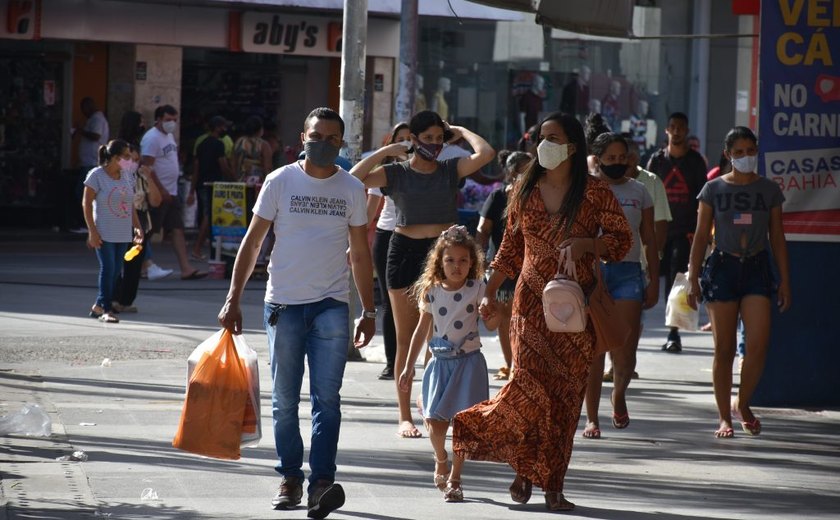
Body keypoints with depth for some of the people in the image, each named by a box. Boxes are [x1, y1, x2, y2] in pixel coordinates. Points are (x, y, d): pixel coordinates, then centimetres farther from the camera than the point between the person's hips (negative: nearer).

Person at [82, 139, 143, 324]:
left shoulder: (127, 176, 10)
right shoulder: (97, 175, -9)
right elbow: (86, 203, -9)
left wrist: (137, 227, 9)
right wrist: (92, 231, -14)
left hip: (123, 233, 6)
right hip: (104, 233, -6)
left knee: (116, 271, 5)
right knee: (108, 268, -10)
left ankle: (99, 306, 16)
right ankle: (106, 309, -2)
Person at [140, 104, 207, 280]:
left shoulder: (169, 136, 17)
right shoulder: (152, 138, -13)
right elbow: (147, 167, -20)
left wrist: (170, 190, 17)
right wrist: (161, 190, -20)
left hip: (171, 193, 9)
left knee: (178, 230, 3)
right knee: (148, 233, -2)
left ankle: (186, 268, -1)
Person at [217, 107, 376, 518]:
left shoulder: (352, 190, 7)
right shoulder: (280, 182, 1)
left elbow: (360, 254, 12)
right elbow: (253, 242, 3)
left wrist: (369, 311, 9)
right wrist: (233, 299, -3)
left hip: (331, 305, 0)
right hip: (284, 304, 0)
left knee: (327, 397, -11)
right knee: (284, 400, 6)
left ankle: (322, 482, -18)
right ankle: (290, 478, 17)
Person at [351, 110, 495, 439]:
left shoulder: (450, 170, 5)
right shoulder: (396, 173, 1)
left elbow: (485, 154, -9)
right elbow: (355, 178, -14)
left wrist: (461, 132, 2)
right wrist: (386, 151, -10)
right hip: (406, 250, -1)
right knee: (407, 339, 3)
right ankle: (405, 416, 8)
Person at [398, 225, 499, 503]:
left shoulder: (477, 289, -4)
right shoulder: (431, 292, 3)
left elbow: (490, 324, -7)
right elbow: (422, 330, 10)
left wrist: (494, 316, -32)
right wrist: (408, 367, 12)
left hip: (468, 362, -2)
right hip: (440, 362, 2)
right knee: (435, 420, -4)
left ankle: (454, 478, 9)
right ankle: (441, 460, 27)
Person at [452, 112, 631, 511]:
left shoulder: (595, 193, 0)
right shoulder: (525, 190, 9)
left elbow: (622, 238, 3)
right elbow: (510, 247, 16)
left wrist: (589, 244, -16)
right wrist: (490, 291, 10)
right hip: (531, 302, 1)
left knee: (565, 394, -2)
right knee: (530, 384, -13)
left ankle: (551, 484, 4)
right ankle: (524, 469, 6)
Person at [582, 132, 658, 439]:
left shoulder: (639, 192, 13)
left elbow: (649, 240, 14)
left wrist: (654, 281, 7)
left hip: (628, 272, 1)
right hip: (590, 271, -1)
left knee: (625, 353, -7)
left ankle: (619, 393, 25)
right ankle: (592, 418, 6)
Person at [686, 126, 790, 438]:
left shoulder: (769, 190, 7)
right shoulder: (714, 189, 4)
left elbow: (777, 237, 10)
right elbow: (701, 236, 5)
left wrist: (784, 280, 6)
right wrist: (693, 278, 0)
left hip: (757, 269, 1)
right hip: (722, 268, -1)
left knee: (758, 344, -12)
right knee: (724, 348, 0)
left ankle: (742, 404, 9)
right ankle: (724, 417, 8)